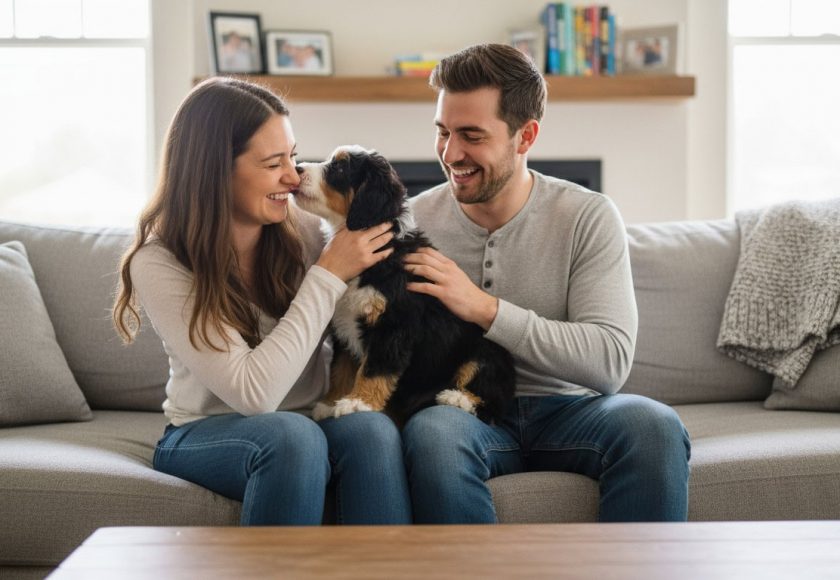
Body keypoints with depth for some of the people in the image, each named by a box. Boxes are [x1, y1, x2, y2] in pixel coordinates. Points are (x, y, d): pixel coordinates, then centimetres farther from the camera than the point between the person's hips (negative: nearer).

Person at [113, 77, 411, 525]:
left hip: (314, 425, 3)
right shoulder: (159, 265, -15)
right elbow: (253, 393, -23)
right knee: (291, 435, -36)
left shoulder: (304, 232, -4)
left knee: (372, 430, -31)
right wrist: (328, 277, -21)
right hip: (204, 437, -3)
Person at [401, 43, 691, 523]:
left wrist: (484, 307, -21)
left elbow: (611, 361, -15)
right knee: (430, 432, -36)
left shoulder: (589, 217, -3)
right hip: (463, 411, 0)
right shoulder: (415, 222, 1)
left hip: (565, 410, 0)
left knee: (655, 427, -31)